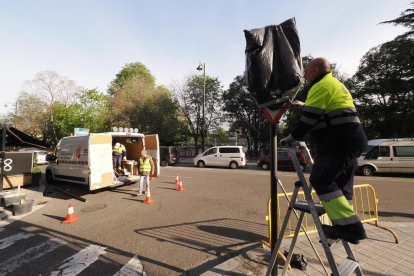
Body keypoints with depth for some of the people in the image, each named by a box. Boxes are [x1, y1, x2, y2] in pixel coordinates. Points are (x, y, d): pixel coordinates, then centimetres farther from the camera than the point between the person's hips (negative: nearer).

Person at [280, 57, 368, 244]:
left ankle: (349, 225, -12)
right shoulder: (337, 85, 27)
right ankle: (349, 227, 16)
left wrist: (292, 137, -6)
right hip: (351, 141, 11)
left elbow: (309, 118, -15)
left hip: (340, 143, -11)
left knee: (321, 180, -13)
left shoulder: (321, 86, -7)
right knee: (341, 186, 11)